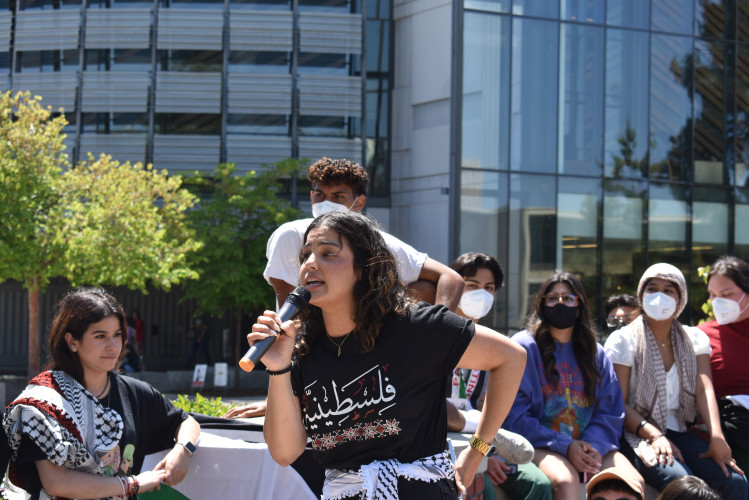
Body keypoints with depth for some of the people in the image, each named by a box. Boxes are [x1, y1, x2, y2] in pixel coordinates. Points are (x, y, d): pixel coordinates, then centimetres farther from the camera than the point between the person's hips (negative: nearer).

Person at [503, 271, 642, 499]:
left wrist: (595, 445, -12)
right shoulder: (525, 346, 3)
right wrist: (565, 446, -16)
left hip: (590, 444, 4)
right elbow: (514, 414, -5)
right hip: (541, 445, -4)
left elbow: (611, 412, 11)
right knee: (566, 481, -37)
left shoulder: (596, 354, 18)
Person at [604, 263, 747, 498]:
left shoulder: (695, 339, 12)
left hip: (679, 432, 4)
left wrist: (717, 438, -21)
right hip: (637, 435, -4)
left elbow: (704, 389, -4)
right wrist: (655, 436, -22)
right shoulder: (622, 340, 1)